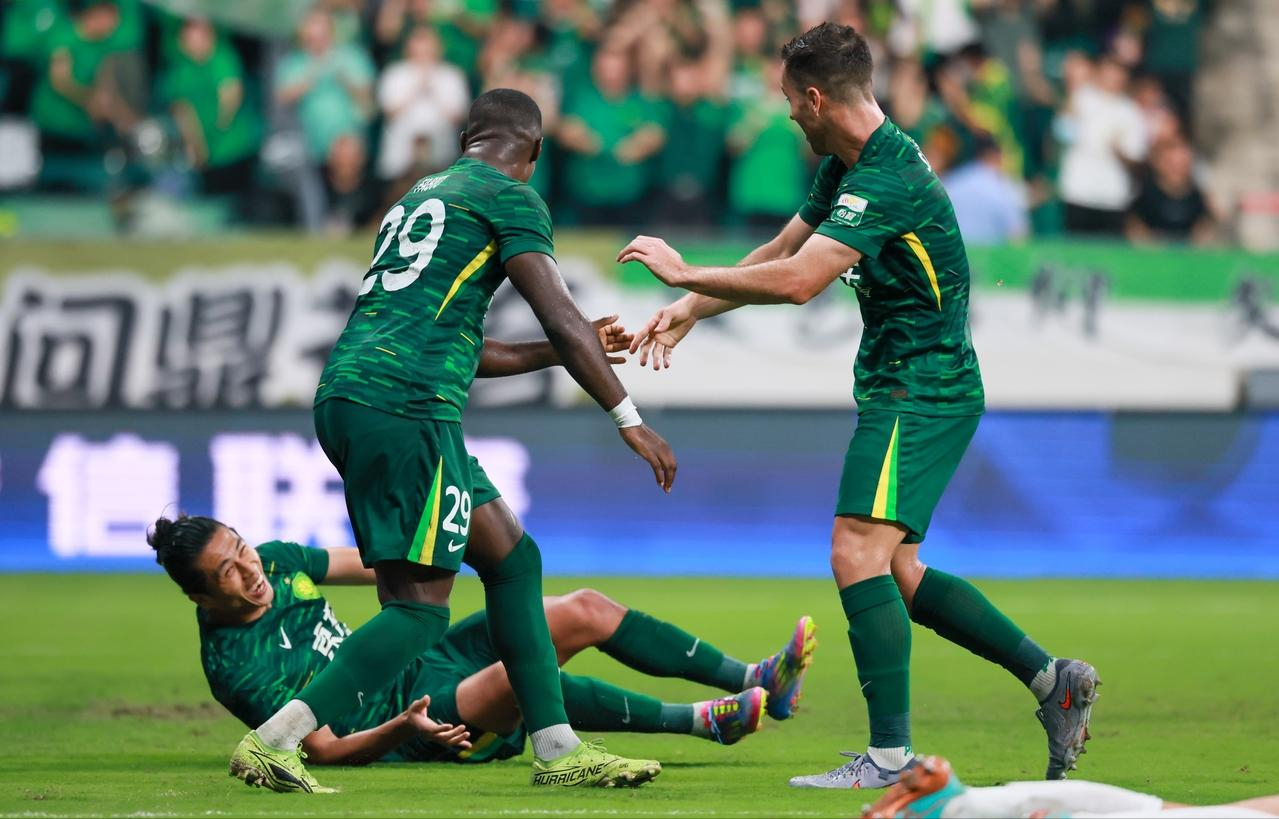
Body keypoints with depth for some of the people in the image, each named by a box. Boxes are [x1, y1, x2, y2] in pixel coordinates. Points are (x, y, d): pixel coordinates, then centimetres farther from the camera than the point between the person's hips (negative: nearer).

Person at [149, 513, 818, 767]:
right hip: (404, 717, -9)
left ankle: (753, 679, -3)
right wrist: (401, 729, -35)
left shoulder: (278, 562, -1)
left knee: (585, 611, -4)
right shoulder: (238, 669, -21)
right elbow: (326, 751, -22)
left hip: (417, 664, 9)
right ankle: (703, 720, -28)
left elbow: (370, 565, 16)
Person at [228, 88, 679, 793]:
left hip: (343, 396, 9)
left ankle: (557, 751, 15)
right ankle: (273, 741, -16)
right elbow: (562, 321, -6)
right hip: (405, 407, -9)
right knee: (420, 609, -7)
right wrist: (629, 420, 0)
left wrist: (566, 352, 42)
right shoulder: (509, 196, 2)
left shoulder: (421, 195, 27)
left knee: (512, 560, 15)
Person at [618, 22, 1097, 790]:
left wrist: (685, 273, -20)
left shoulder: (889, 178, -22)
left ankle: (891, 755, -18)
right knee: (893, 569, 11)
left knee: (859, 552, -17)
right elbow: (779, 252, 23)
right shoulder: (845, 167, 10)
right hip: (906, 387, 10)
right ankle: (1051, 676, 15)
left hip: (920, 391, -10)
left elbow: (796, 281, -30)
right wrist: (690, 311, 19)